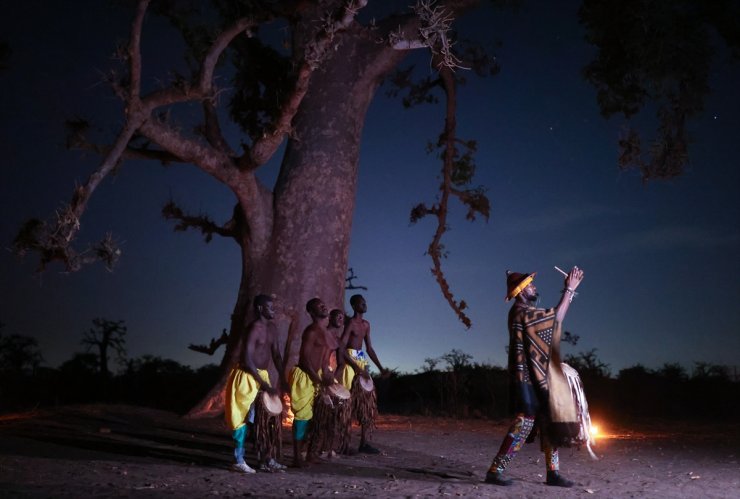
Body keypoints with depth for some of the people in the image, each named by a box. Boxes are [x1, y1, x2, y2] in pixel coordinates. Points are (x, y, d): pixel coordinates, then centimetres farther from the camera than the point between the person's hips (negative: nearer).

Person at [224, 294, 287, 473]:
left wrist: (282, 378, 2)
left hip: (262, 376, 9)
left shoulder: (271, 329, 9)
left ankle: (265, 459, 19)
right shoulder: (254, 328, -18)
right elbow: (247, 359, -24)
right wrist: (264, 384, -22)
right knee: (244, 418, -3)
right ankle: (239, 460, 7)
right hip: (247, 377, -9)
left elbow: (276, 355, 14)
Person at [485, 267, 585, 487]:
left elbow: (554, 317, 25)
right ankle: (495, 471, -8)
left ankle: (553, 472, 18)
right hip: (527, 378, -10)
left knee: (549, 424, 11)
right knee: (524, 423, -12)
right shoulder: (522, 312, -15)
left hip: (537, 377, 10)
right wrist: (570, 289, -9)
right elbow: (557, 317, -15)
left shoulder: (528, 312, 17)